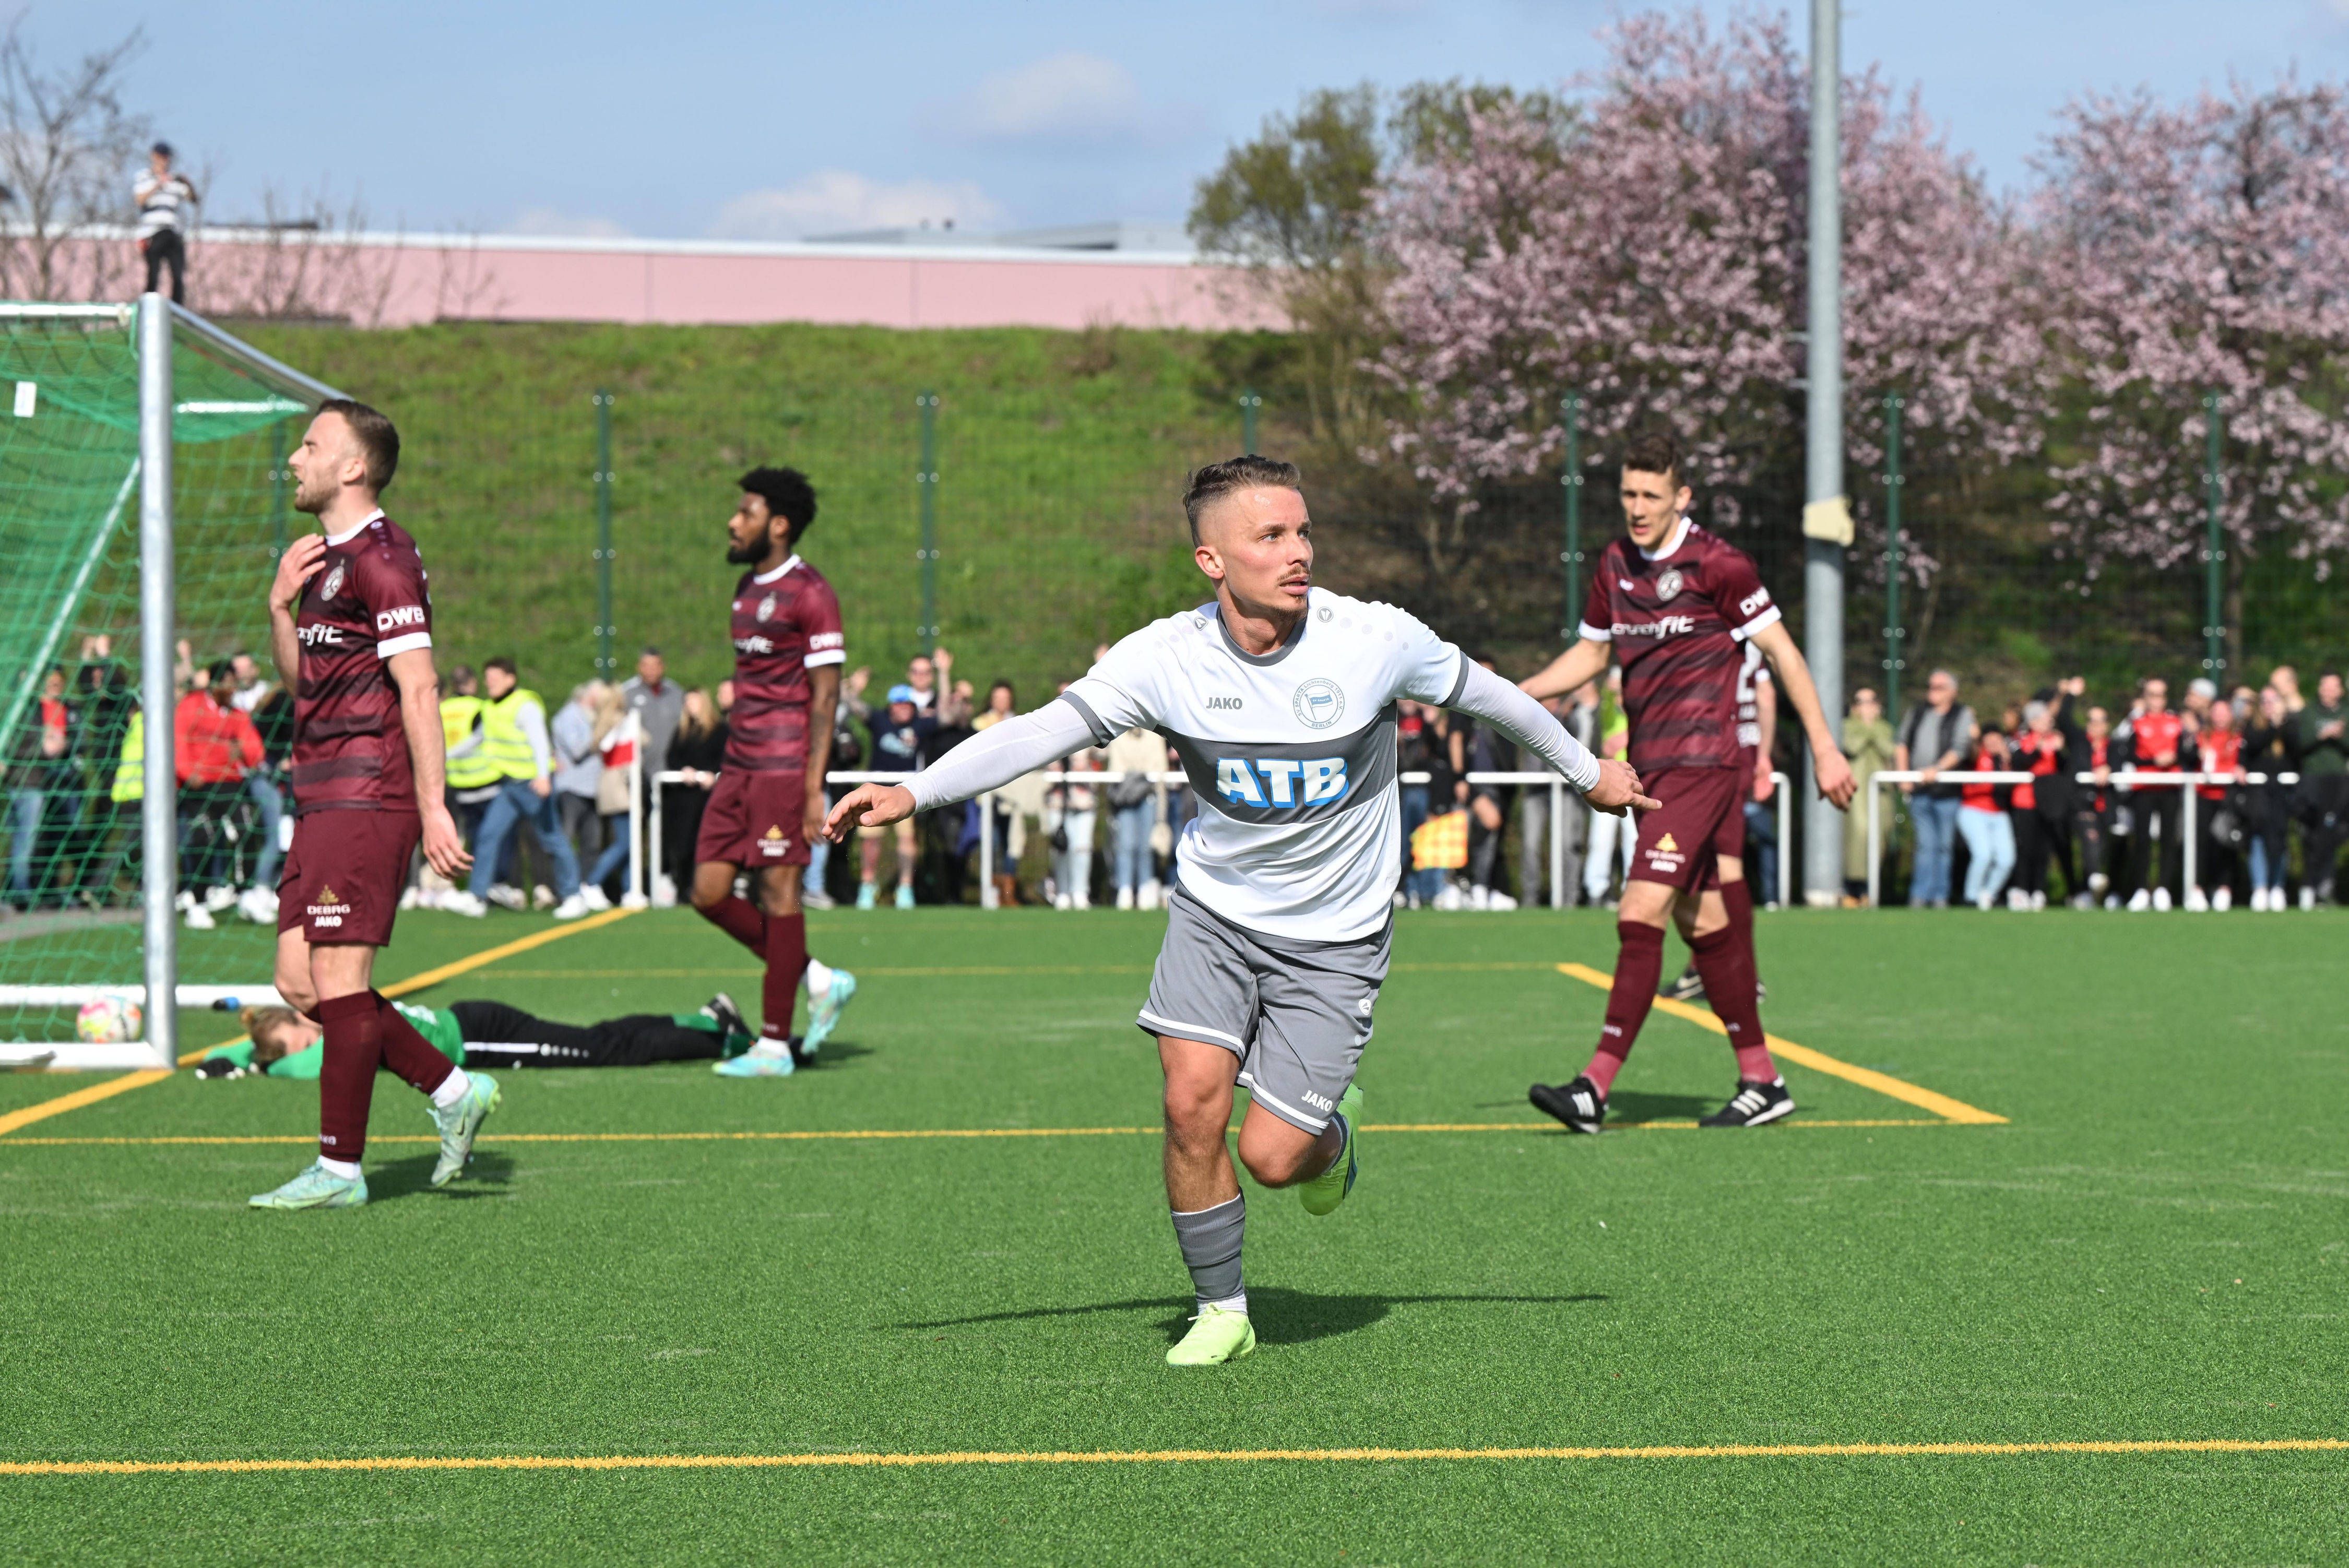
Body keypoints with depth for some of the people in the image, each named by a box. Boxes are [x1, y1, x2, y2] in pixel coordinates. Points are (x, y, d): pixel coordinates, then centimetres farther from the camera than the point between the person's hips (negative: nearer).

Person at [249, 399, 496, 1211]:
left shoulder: (379, 558, -12)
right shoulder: (326, 559, 19)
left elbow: (419, 688, -17)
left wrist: (432, 807, -21)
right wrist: (280, 605, 6)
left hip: (366, 800, -10)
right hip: (323, 800, 10)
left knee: (338, 977, -8)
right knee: (300, 982, 8)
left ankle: (340, 1169, -2)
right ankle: (454, 1092, 15)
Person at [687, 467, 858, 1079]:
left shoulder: (810, 594, -10)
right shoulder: (747, 587, 17)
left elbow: (825, 696, -13)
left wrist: (814, 788, -18)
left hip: (784, 768, -9)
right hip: (739, 768, 9)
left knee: (778, 893, -5)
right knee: (709, 893, 3)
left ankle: (775, 1045, 0)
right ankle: (819, 980, 16)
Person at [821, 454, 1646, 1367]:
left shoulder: (1376, 640, -16)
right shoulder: (1167, 658, -14)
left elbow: (1483, 695, 1)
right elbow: (1041, 732, -16)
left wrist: (1586, 771, 16)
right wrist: (913, 793, -28)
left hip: (1334, 939, -2)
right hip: (1215, 911, 2)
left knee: (1273, 1157, -8)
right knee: (1192, 1101, -15)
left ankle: (1333, 1134, 31)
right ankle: (1221, 1311, 7)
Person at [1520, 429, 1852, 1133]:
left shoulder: (1715, 563, -10)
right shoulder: (1615, 563, 11)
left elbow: (1781, 652, -6)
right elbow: (1590, 652, 24)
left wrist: (1824, 748, -7)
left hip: (1704, 763, -7)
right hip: (1652, 768, 7)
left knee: (1641, 915, -14)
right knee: (1705, 924, 9)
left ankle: (1596, 1086, -16)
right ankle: (1761, 1079, 18)